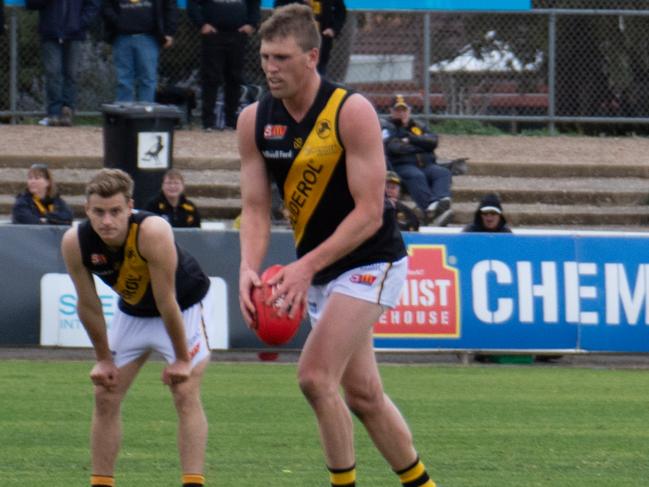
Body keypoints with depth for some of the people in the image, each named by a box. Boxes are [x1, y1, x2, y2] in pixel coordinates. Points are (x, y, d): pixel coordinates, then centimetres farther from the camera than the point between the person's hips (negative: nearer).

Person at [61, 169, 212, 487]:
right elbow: (88, 305, -11)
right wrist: (103, 359, -4)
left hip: (184, 307, -5)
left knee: (186, 393, -15)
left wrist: (181, 360, -23)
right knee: (105, 396, 1)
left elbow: (166, 302, -31)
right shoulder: (75, 243, -24)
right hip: (132, 311, 5)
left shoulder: (153, 232, -38)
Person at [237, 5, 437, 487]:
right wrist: (249, 268, -21)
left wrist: (306, 267, -30)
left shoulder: (352, 112, -20)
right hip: (318, 271, 7)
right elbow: (256, 208, -1)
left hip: (371, 262, -7)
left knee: (315, 375, -19)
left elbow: (369, 212, -22)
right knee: (363, 394, 11)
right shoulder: (254, 121, -3)